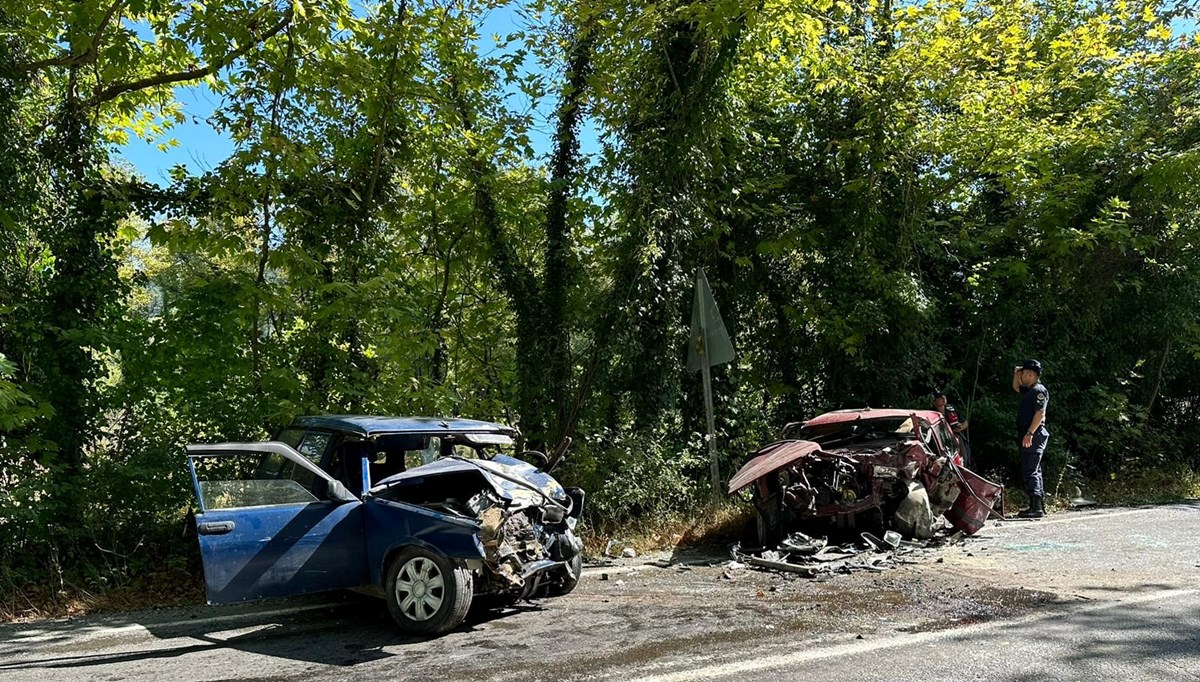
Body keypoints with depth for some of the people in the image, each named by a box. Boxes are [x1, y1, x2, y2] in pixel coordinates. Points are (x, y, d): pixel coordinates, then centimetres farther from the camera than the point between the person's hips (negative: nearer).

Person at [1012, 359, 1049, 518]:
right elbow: (1016, 387, 39)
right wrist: (1016, 374, 20)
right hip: (1028, 436, 10)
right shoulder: (1029, 390, 18)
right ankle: (1040, 506, 20)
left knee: (1030, 471, -14)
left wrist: (1030, 433, -25)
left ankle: (1036, 507, -17)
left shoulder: (1039, 390, -11)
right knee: (1034, 471, 14)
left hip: (1034, 436, -10)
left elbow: (1040, 413, -20)